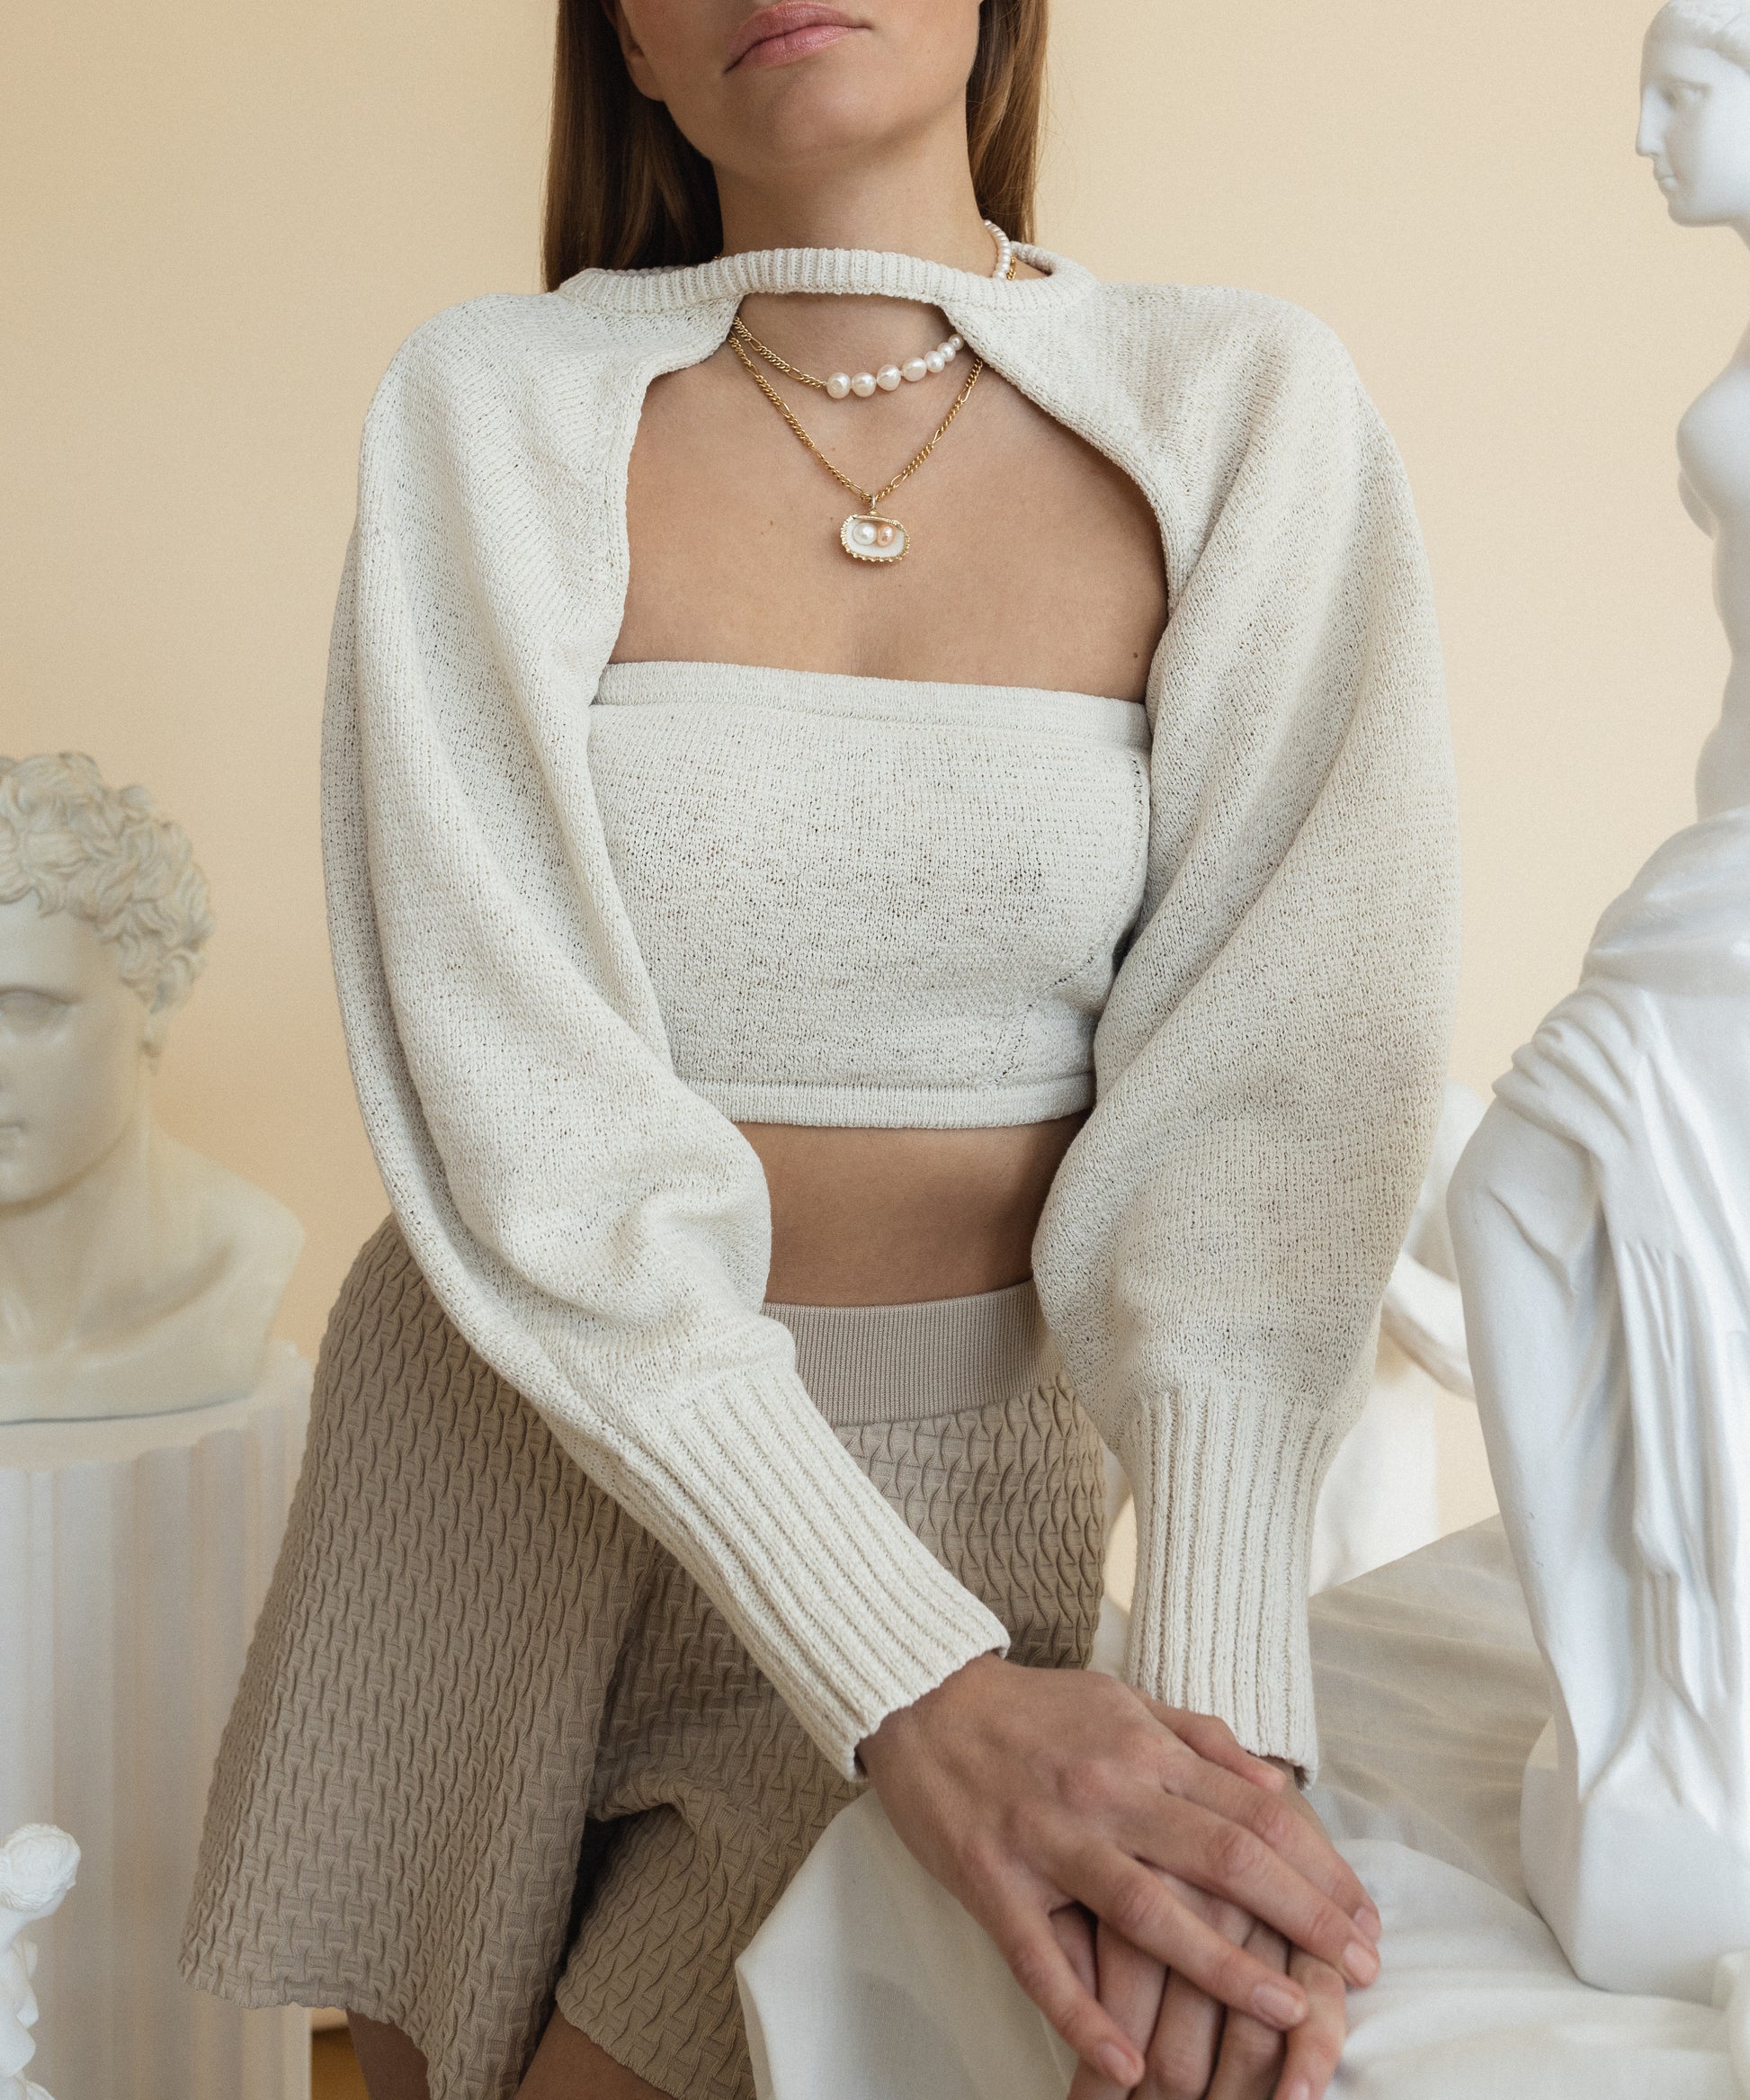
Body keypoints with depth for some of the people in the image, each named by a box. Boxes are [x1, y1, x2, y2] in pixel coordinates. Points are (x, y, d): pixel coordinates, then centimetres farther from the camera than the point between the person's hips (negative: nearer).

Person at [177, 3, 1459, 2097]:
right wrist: (920, 1689, -28)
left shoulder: (1249, 412, -6)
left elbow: (1277, 1070, -15)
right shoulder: (493, 408, -8)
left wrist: (1210, 1695, -30)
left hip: (966, 1473, -1)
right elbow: (508, 1089, -18)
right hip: (509, 1434, 1)